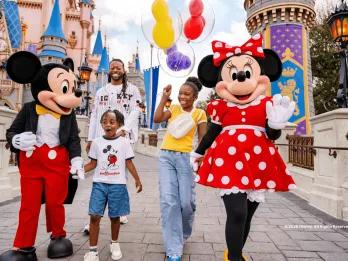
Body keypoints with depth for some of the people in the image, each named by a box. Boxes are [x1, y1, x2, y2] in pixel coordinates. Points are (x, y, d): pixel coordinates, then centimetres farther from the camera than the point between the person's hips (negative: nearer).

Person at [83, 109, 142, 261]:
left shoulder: (124, 142, -1)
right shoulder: (96, 142, 3)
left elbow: (129, 163, 3)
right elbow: (93, 163, 7)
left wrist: (137, 180, 2)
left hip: (118, 184, -1)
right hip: (99, 183, 1)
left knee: (115, 216, 10)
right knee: (94, 216, -4)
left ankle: (114, 244, 34)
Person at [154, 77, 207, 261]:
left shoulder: (200, 113, 5)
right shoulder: (174, 108, 12)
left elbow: (202, 140, 3)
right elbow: (156, 119, -4)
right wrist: (164, 98, -2)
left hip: (185, 158, -1)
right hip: (166, 156, 2)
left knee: (186, 201, 4)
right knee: (168, 200, -6)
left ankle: (183, 234, 38)